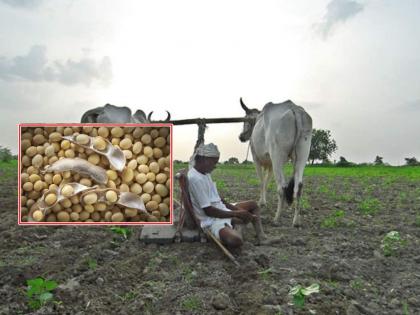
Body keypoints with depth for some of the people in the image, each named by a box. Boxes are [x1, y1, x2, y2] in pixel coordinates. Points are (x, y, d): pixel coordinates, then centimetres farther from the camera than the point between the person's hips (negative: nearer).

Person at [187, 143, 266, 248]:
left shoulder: (205, 172, 6)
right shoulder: (195, 178, -24)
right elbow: (208, 210, -24)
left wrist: (235, 209, -1)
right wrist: (237, 214, -18)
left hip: (223, 209, 10)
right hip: (212, 219, -10)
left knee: (253, 204, 21)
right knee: (235, 240, -37)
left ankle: (261, 236, 3)